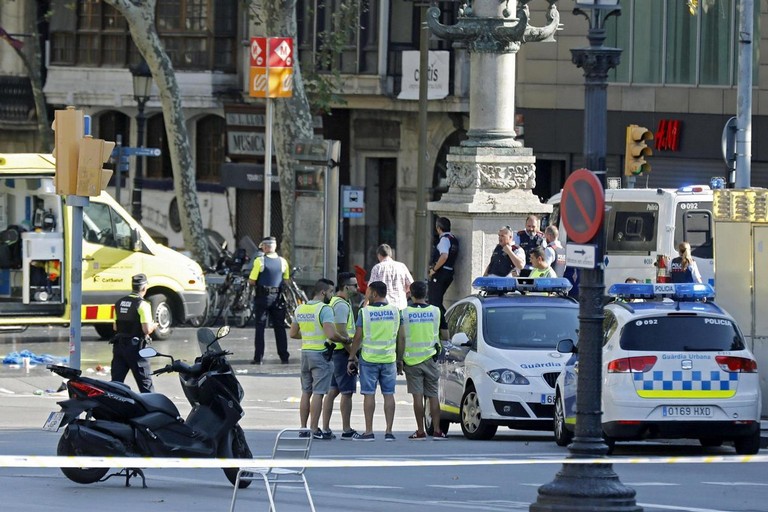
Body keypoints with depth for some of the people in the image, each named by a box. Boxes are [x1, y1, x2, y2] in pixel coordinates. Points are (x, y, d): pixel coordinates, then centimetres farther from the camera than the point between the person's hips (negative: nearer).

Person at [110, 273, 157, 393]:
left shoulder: (119, 303, 8)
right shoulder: (142, 305, -13)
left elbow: (115, 327, 13)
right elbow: (146, 329, -18)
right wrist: (153, 326, 2)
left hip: (119, 346, 6)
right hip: (135, 346, -6)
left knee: (116, 382, 6)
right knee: (145, 383, 2)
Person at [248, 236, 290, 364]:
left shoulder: (259, 261, -10)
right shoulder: (283, 262, 1)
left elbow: (251, 281, -11)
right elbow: (287, 281, 5)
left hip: (262, 297, -3)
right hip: (277, 297, 3)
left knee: (260, 327, 3)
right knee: (280, 327, 10)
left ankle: (258, 357, -1)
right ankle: (284, 357, 10)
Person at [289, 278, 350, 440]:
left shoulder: (300, 309, 9)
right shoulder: (324, 309, -14)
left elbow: (293, 333, 15)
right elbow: (331, 334, -23)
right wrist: (345, 339, -6)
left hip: (305, 352, 7)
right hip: (320, 354, -7)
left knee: (306, 392, 13)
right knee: (318, 393, -5)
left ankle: (303, 428, 16)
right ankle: (314, 430, -5)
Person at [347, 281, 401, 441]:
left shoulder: (365, 312, -8)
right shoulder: (394, 311, 2)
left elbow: (358, 337, -7)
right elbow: (400, 336, 11)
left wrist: (351, 358, 1)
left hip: (369, 358, -3)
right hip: (389, 358, 3)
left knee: (369, 394, 0)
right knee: (389, 394, 5)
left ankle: (369, 431, 0)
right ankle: (389, 431, 3)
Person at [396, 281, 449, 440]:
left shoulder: (405, 313, -5)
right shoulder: (436, 311, 1)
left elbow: (401, 338, -7)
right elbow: (445, 336, 5)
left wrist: (399, 360, -1)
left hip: (412, 360, -2)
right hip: (430, 358, 2)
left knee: (417, 396, 0)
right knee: (433, 395, 8)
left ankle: (420, 431, -1)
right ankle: (437, 430, 4)